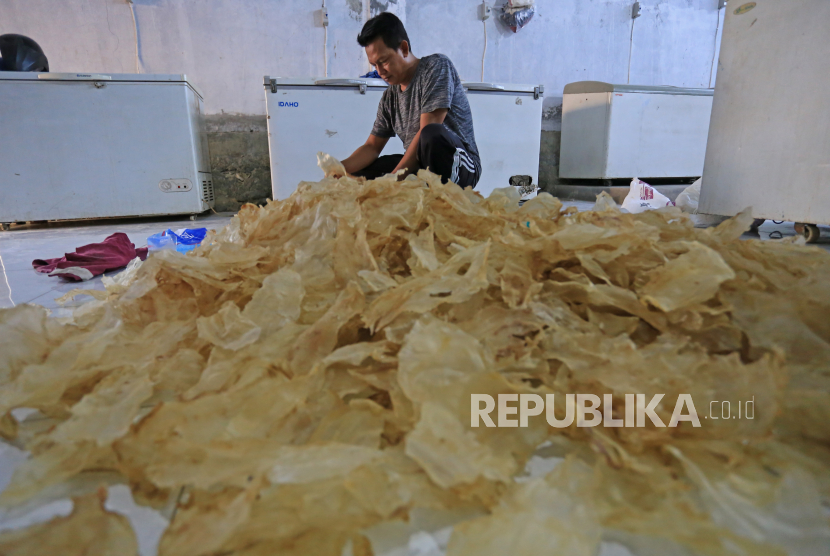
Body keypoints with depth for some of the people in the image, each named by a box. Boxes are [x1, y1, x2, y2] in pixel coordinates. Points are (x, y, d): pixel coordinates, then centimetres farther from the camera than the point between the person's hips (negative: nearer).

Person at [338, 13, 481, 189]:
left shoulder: (436, 66, -7)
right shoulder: (390, 97, 12)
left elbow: (428, 132, -19)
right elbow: (372, 147, 12)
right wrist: (341, 168, -9)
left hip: (460, 164, -7)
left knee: (432, 135, -38)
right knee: (355, 176, -1)